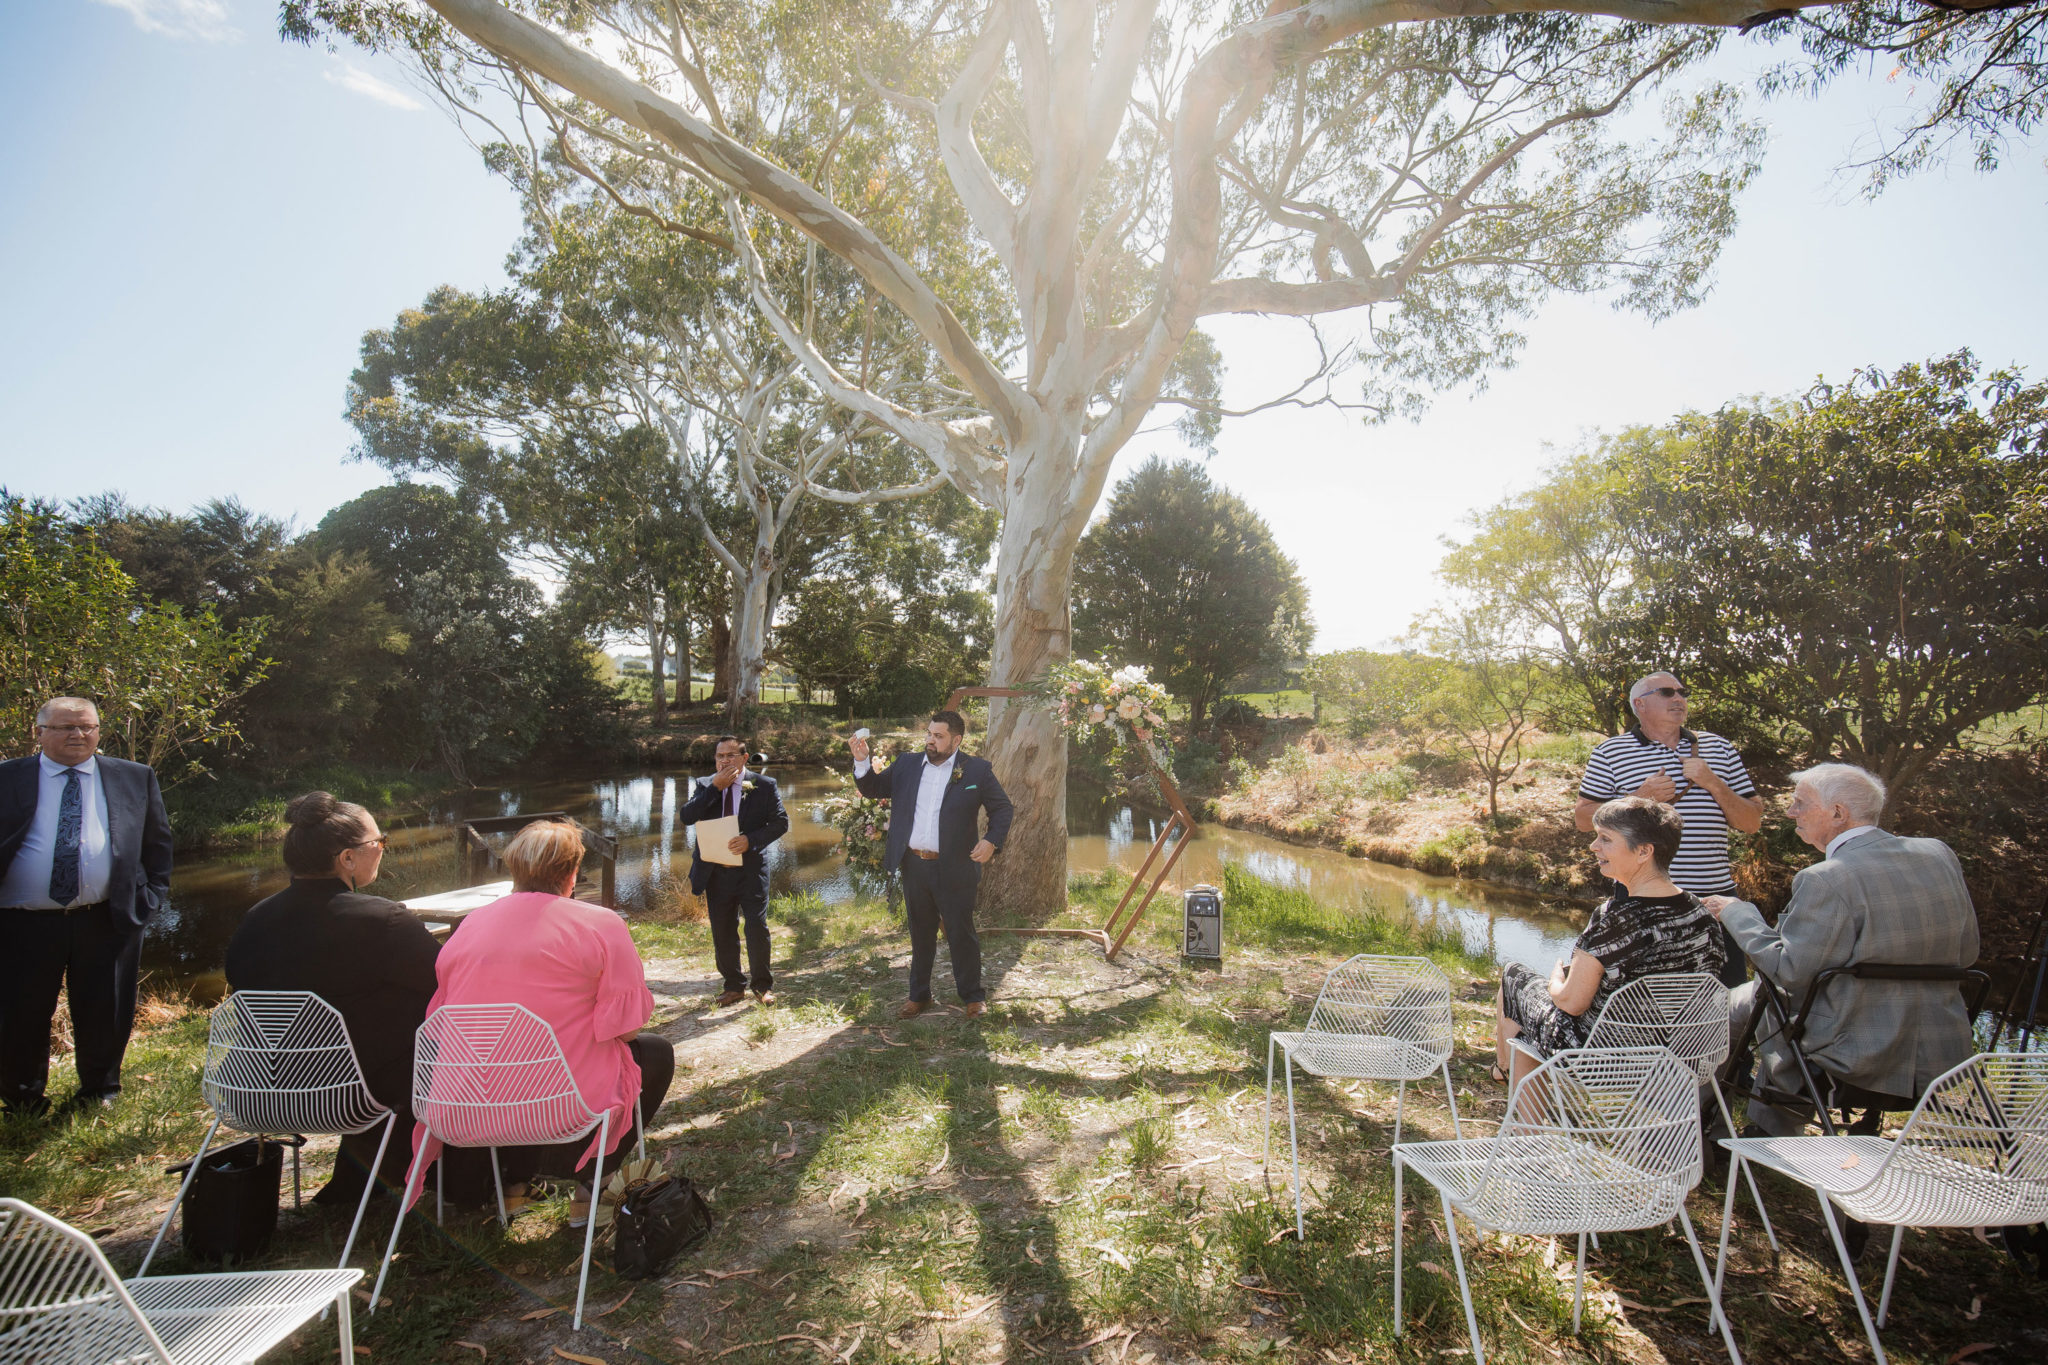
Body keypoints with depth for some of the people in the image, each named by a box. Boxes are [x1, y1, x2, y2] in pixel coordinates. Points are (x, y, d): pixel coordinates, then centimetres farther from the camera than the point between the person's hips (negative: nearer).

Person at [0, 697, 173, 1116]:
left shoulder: (135, 778, 7)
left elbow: (158, 843, 12)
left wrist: (152, 897, 5)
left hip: (106, 923, 0)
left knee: (104, 1015, 9)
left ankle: (99, 1089, 32)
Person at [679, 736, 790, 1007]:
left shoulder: (763, 785, -2)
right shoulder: (704, 785, 6)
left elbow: (781, 822, -5)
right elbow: (686, 817, -8)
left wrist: (751, 840, -19)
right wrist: (714, 788, -15)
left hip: (751, 869, -3)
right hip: (716, 871, 3)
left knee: (757, 927, -3)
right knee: (723, 932, 11)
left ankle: (762, 985, 16)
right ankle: (734, 986, 27)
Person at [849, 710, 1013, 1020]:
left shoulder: (977, 770, -3)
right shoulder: (906, 766, 7)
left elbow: (1002, 808, 1)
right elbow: (872, 789, 11)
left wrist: (992, 840, -14)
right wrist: (862, 762, -6)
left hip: (954, 869, -4)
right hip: (914, 866, 4)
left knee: (961, 934, 6)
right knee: (920, 934, 16)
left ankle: (973, 997, 23)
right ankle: (919, 996, 30)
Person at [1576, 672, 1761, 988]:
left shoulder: (1719, 748, 12)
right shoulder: (1611, 752, 3)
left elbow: (1752, 823, 10)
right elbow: (1582, 818, 0)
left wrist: (1714, 785, -6)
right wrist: (1640, 798, -12)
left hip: (1715, 893, 3)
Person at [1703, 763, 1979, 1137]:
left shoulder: (1825, 881, -22)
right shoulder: (1940, 855, 2)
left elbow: (1789, 970, -18)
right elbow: (1966, 954, 10)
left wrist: (1737, 913, -5)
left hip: (1859, 1061, -7)